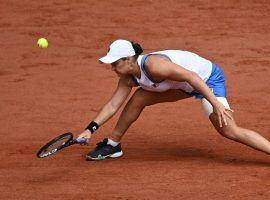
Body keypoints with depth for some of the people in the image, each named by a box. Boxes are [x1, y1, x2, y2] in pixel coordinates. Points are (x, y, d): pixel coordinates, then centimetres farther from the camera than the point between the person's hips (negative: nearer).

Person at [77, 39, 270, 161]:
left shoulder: (152, 65, -32)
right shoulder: (128, 77, -5)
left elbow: (191, 76, -34)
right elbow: (113, 105, 2)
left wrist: (215, 104, -36)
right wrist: (91, 128, -7)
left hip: (209, 78, -9)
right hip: (186, 86, 9)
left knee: (229, 130, -21)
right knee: (138, 98, 3)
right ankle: (112, 145, 18)